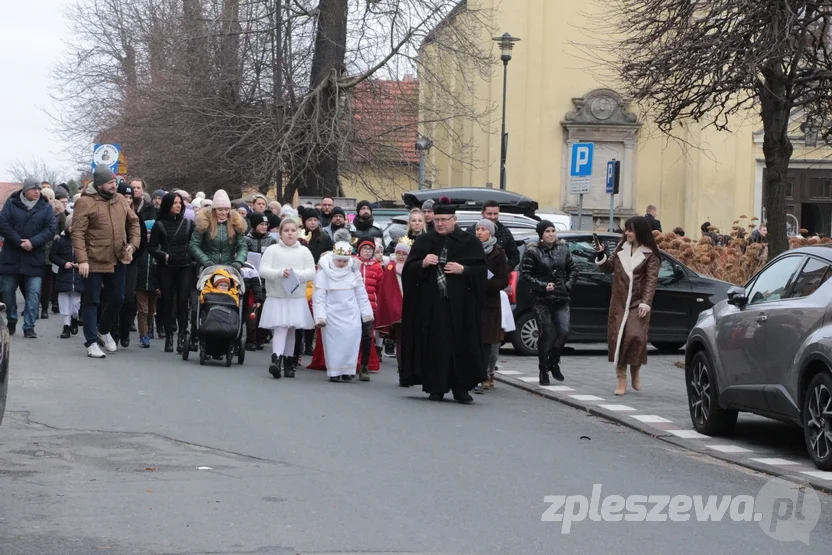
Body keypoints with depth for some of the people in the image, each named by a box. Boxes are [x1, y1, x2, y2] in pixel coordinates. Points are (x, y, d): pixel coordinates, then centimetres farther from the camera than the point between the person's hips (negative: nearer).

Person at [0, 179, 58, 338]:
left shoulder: (46, 208, 4)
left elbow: (52, 228, -6)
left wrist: (33, 242, -18)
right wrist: (19, 242, -16)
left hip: (35, 259, 0)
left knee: (33, 294, -5)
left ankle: (29, 327, 1)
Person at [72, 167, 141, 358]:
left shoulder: (121, 201, 9)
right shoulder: (85, 203, -10)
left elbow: (133, 222, 19)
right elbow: (77, 233, -14)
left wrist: (133, 244, 3)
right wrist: (82, 260, -20)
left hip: (118, 261, 6)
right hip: (94, 262, -6)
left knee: (117, 298, 13)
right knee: (92, 301, 2)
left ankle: (103, 330, 37)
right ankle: (91, 342, 8)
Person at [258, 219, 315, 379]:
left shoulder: (304, 251, 5)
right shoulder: (272, 250, 0)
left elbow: (311, 273, -2)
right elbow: (263, 270, -8)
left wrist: (296, 274, -19)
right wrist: (280, 273, -22)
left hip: (297, 298, 3)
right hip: (276, 297, -3)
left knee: (291, 330, 11)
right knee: (280, 328, -17)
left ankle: (288, 362, 21)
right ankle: (276, 359, -28)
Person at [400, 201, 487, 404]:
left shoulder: (469, 242, 5)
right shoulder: (424, 241, 10)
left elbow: (481, 270, 2)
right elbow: (408, 270, 6)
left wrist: (463, 270, -14)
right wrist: (422, 263, -13)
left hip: (460, 304, -1)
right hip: (431, 304, 1)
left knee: (461, 344, -2)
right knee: (435, 345, -2)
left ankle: (460, 387, 7)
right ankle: (436, 387, 5)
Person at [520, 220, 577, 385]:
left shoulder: (563, 249, 9)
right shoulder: (533, 252, -4)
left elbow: (573, 270, 17)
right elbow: (525, 274, -7)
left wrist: (568, 285, 2)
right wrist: (543, 286, -14)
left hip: (561, 299, 3)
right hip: (542, 301, -3)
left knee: (563, 332, -7)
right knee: (546, 335, -4)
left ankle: (553, 363, 18)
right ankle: (543, 372, 10)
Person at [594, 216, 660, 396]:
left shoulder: (650, 254, -3)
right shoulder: (621, 248, 11)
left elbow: (651, 279, -7)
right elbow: (609, 268, 16)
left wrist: (646, 303, -17)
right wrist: (601, 255, -4)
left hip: (638, 303, -4)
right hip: (619, 302, 4)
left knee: (635, 335, -19)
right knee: (617, 338, 0)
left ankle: (635, 371, 7)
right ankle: (622, 381, 8)